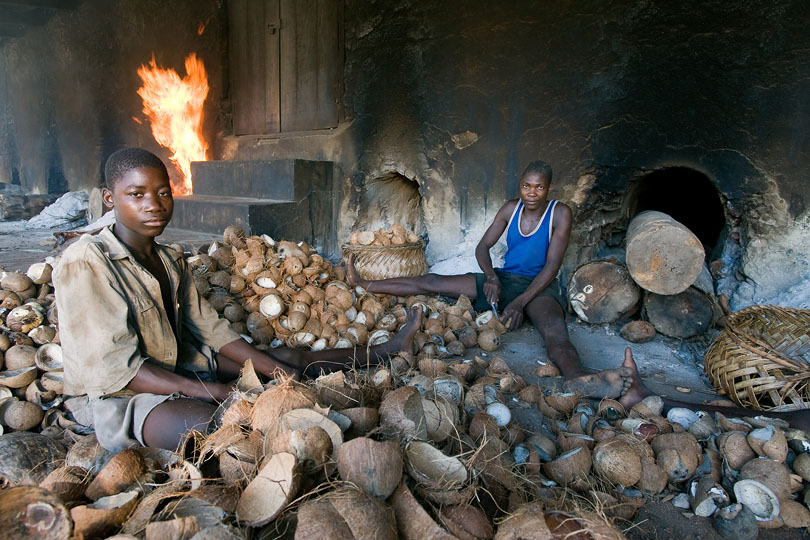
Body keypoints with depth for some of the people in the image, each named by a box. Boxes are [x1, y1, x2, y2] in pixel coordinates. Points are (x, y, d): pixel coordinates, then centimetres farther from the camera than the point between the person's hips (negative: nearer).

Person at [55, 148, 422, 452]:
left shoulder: (171, 261, 6)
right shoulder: (85, 264, -18)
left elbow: (209, 330, 5)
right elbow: (114, 367, -22)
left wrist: (277, 370, -4)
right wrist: (212, 391, -26)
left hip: (178, 372, 7)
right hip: (116, 398, -7)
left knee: (288, 358, 6)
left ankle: (381, 352, 21)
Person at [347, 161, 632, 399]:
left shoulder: (560, 213, -8)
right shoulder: (511, 208, 6)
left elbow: (552, 267, -15)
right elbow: (482, 246, 7)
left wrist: (520, 302, -26)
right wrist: (491, 277, -15)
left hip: (538, 288, -5)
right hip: (503, 281, 5)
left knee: (554, 327, -42)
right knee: (430, 282, -3)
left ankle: (578, 379, -75)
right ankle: (363, 284, 6)